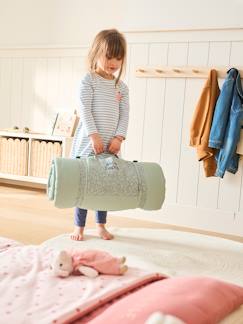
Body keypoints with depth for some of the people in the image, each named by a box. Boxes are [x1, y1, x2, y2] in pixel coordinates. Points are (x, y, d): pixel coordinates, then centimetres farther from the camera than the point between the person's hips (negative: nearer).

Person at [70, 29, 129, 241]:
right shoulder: (89, 80, -3)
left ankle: (101, 225, 25)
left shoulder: (122, 86, 10)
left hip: (110, 145, 4)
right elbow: (85, 110, -10)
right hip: (89, 142, -4)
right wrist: (94, 135, -18)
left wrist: (118, 137, -7)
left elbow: (124, 114, 6)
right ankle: (79, 226, 15)